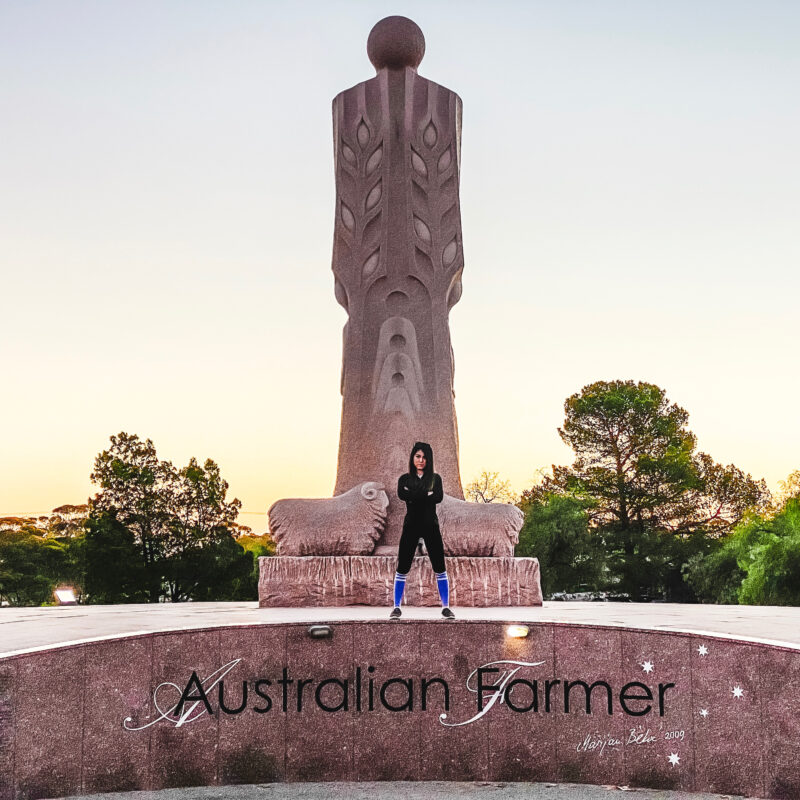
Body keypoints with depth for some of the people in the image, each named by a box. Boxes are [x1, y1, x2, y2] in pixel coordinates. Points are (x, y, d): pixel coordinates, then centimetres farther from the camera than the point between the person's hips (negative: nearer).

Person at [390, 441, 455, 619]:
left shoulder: (435, 478, 6)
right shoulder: (405, 479, 5)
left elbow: (438, 497, -13)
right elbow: (401, 494, -16)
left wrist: (414, 495, -14)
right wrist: (427, 494, -16)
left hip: (430, 526, 0)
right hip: (411, 526, 0)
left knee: (440, 568, 0)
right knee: (402, 568, 0)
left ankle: (446, 607, 8)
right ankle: (396, 607, 8)